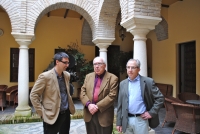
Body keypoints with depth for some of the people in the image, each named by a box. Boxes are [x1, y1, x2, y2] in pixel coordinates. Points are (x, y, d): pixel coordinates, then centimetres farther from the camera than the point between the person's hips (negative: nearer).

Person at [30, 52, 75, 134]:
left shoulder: (67, 75, 5)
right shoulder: (45, 76, -14)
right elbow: (33, 95, -11)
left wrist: (70, 107, 11)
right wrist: (42, 113, -12)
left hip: (66, 114, 6)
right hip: (52, 116, -6)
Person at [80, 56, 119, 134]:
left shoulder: (112, 78, -5)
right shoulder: (88, 76, 11)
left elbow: (112, 96, -13)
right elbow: (82, 92, 5)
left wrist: (98, 106, -17)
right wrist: (88, 104, -12)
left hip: (104, 116, -4)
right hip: (89, 114, 4)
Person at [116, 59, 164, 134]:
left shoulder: (148, 82, -5)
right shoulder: (123, 84, 6)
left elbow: (160, 98, -3)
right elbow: (120, 104, 7)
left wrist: (151, 112, -9)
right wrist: (119, 122, 6)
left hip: (141, 120, -3)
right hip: (126, 120, 3)